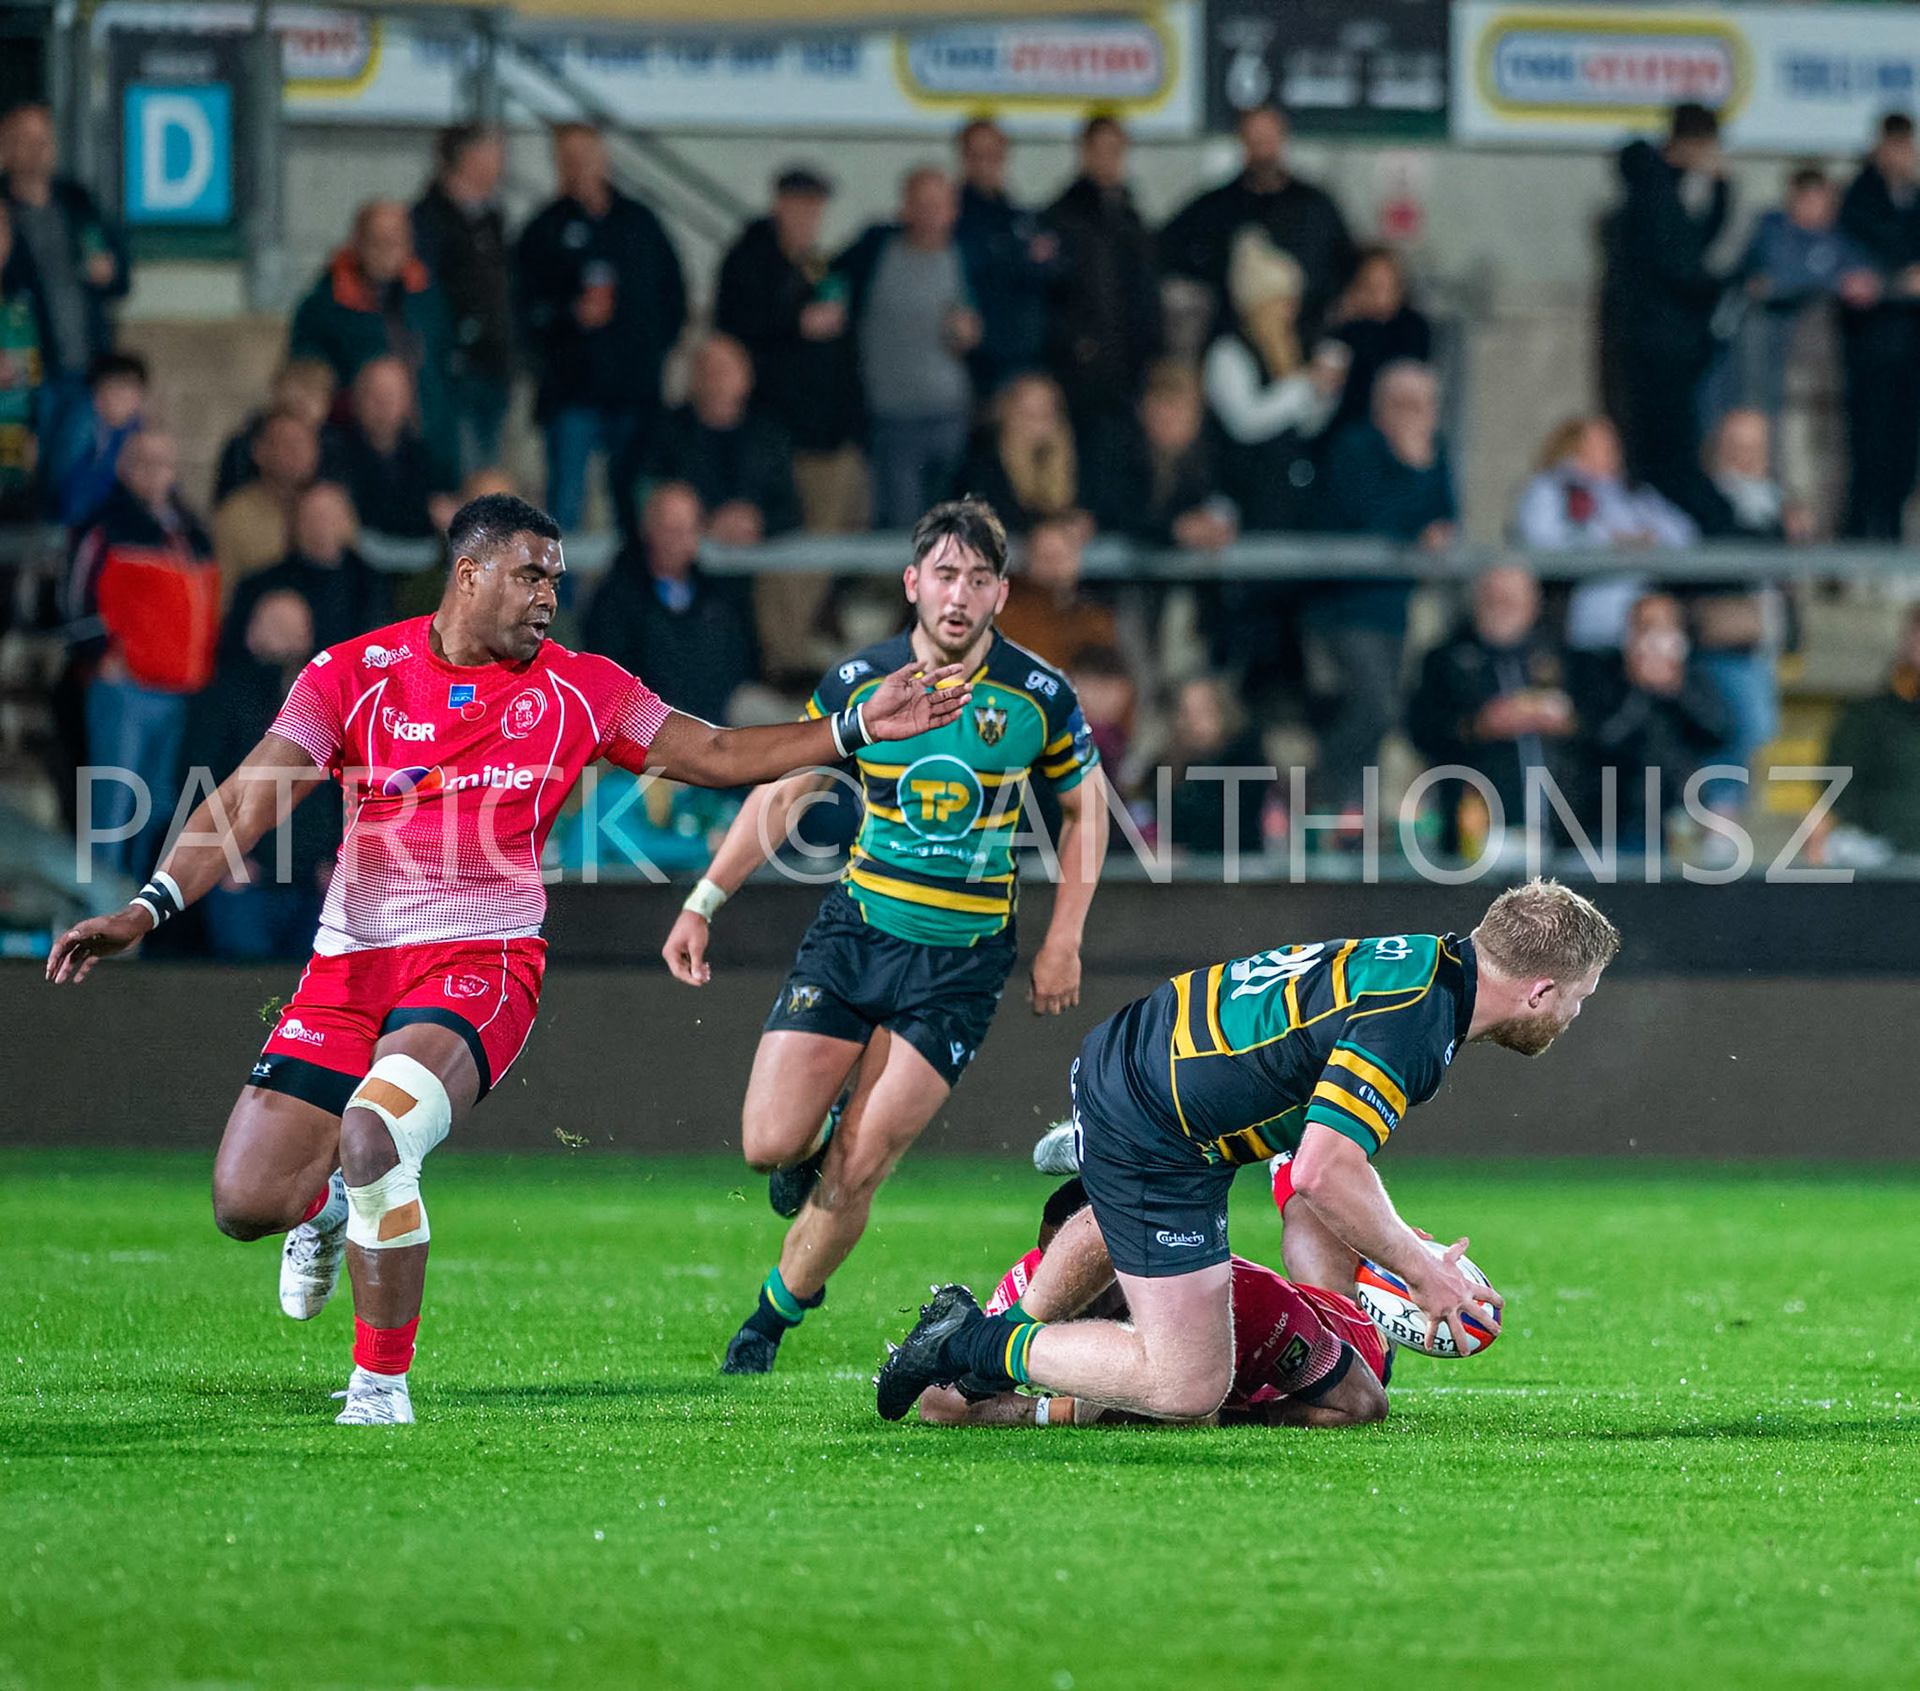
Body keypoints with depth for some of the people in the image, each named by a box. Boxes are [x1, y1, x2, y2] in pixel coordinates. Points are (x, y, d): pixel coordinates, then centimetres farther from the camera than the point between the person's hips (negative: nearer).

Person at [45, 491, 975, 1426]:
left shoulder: (578, 688, 4)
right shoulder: (355, 674, 0)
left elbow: (719, 755, 14)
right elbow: (248, 802, -5)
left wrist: (858, 728, 6)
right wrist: (146, 909, -17)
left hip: (481, 962, -2)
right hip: (351, 962, 2)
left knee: (374, 1133, -31)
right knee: (245, 1202, -6)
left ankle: (381, 1384, -13)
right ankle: (329, 1202, 35)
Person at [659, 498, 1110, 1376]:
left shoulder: (1039, 696, -7)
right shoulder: (856, 682, -5)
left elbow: (1085, 809, 9)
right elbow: (780, 794, 8)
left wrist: (1062, 943, 2)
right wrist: (704, 902, 1)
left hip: (962, 958, -1)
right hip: (855, 931, 2)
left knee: (855, 1170, -7)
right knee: (771, 1142, -10)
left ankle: (776, 1314, 17)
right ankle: (813, 1148, 27)